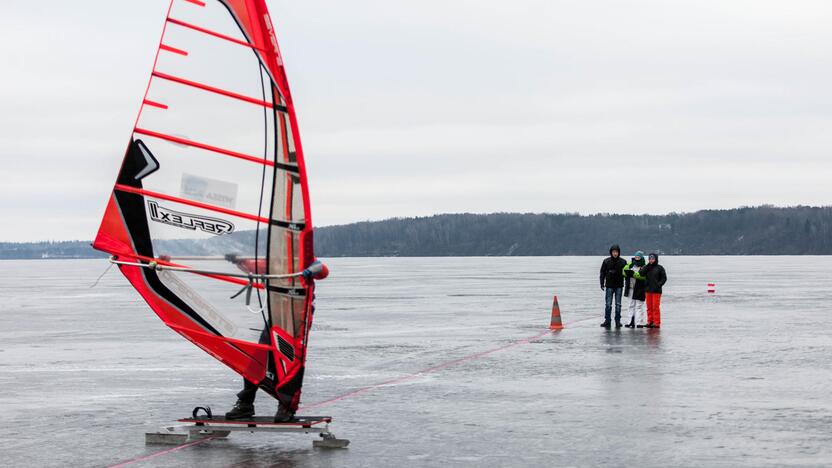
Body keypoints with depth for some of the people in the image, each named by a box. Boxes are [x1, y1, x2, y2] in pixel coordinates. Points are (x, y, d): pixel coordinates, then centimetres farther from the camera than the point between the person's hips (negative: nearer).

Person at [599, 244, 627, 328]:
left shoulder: (623, 262, 1)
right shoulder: (606, 261, 0)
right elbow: (602, 273, 4)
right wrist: (602, 283, -3)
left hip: (619, 286, 0)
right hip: (609, 285, 0)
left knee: (618, 304, 4)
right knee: (608, 304, -1)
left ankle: (618, 321, 9)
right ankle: (607, 321, 4)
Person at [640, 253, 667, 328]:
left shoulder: (660, 268, 0)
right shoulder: (646, 267, 10)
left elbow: (664, 278, 0)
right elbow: (641, 273, -7)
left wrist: (658, 285, -13)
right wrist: (648, 265, -9)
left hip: (656, 291, -4)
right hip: (648, 290, 4)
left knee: (656, 307, -5)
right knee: (649, 307, 7)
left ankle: (657, 323, -3)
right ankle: (650, 322, 12)